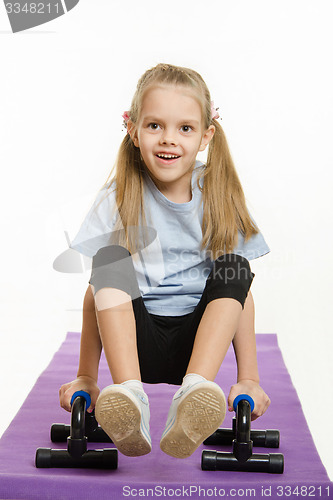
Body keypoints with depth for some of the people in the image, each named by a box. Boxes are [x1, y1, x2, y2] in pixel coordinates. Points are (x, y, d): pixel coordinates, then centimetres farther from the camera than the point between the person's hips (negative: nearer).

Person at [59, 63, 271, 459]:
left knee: (233, 270, -23)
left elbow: (241, 288, -5)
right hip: (135, 341, 0)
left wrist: (248, 380, -10)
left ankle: (192, 398, -41)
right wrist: (85, 378, -10)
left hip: (200, 339, 1)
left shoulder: (219, 197, -3)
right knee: (111, 258, -24)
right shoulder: (119, 198, -5)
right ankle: (130, 399, -41)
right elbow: (98, 288, -7)